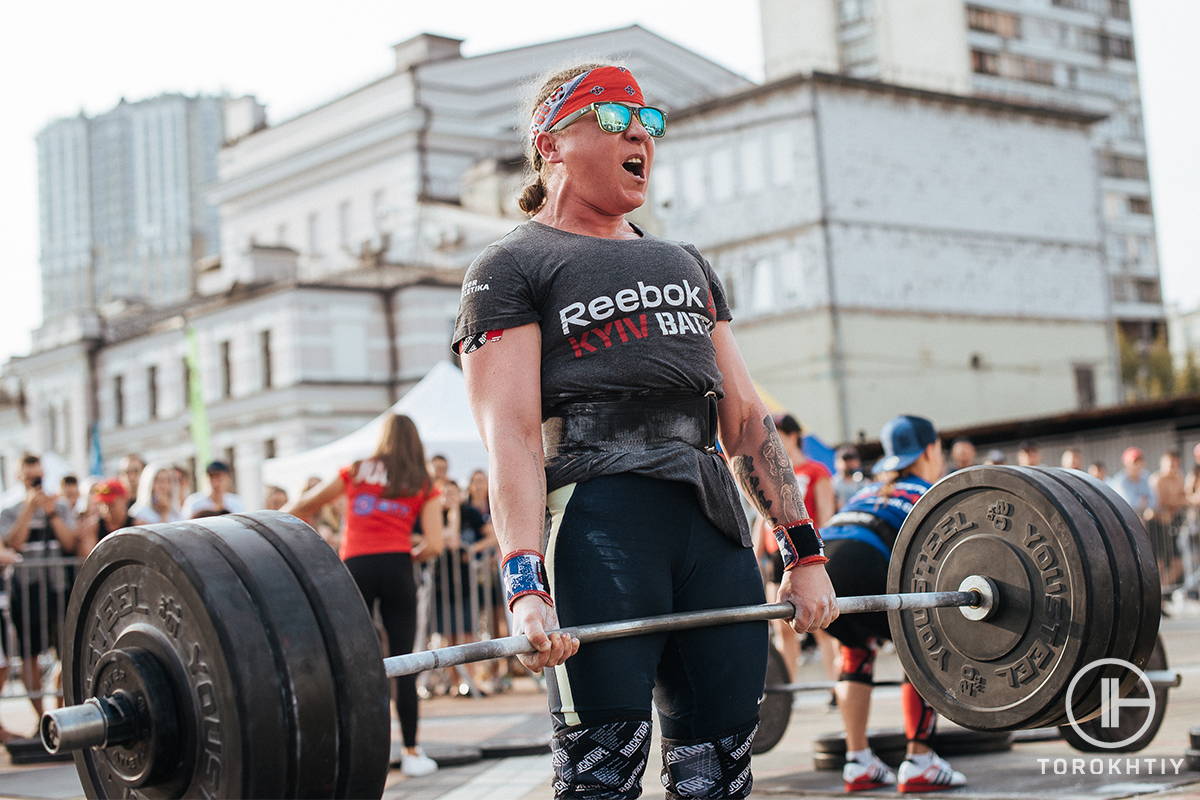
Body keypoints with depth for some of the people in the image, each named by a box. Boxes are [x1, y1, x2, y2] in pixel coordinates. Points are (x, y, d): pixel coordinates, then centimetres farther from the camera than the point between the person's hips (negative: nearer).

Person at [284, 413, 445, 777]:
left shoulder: (355, 472, 16)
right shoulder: (424, 487, 13)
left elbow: (299, 509, 21)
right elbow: (433, 546, 0)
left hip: (355, 567, 1)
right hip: (396, 567, -1)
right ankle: (411, 753, 5)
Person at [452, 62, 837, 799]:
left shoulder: (687, 265, 24)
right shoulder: (512, 270, 5)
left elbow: (747, 419, 19)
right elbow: (510, 434, -9)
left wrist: (805, 550, 10)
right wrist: (526, 586, -22)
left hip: (713, 522, 6)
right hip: (597, 527, -6)